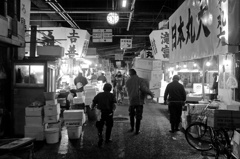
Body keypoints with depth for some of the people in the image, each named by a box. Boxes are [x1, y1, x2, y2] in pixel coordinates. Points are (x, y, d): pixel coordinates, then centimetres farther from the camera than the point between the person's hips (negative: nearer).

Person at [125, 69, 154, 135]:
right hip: (139, 101, -2)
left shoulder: (128, 81, 1)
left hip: (131, 100, 3)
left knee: (132, 115, 23)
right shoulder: (140, 80, -9)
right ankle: (137, 130, 11)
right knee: (138, 116, 7)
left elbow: (128, 91, 8)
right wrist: (151, 93, -9)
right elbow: (144, 88, -21)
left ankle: (132, 128, 30)